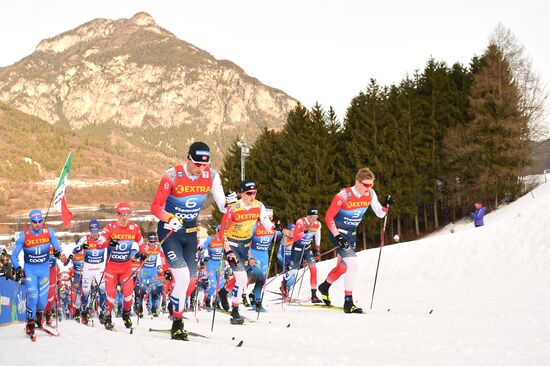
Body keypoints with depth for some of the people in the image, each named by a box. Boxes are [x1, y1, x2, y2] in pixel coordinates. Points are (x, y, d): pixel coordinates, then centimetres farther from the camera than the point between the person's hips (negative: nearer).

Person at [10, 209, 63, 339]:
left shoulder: (49, 232, -9)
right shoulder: (23, 235, -13)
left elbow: (57, 246, 1)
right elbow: (14, 255, -5)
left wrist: (57, 252, -23)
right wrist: (17, 268, -20)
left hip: (44, 268, 2)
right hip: (29, 269, -2)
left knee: (43, 298, 0)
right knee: (33, 296, -15)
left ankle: (39, 316, 33)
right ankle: (30, 324, 3)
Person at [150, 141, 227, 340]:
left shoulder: (211, 176, -8)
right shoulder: (172, 175, -20)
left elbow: (222, 206, -6)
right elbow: (155, 207, -18)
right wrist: (170, 218, -37)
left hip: (190, 233, 5)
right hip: (170, 231, -5)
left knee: (191, 282, 4)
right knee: (182, 278, -18)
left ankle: (175, 307, 32)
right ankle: (177, 324, -4)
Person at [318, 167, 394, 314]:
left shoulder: (370, 194, -7)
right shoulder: (343, 196, -25)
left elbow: (380, 214, 1)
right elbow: (328, 217, -19)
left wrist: (386, 205, -19)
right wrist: (337, 237, -26)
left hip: (351, 234, 7)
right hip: (338, 233, -7)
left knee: (343, 267, 22)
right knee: (353, 264, -21)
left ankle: (324, 286, 50)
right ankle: (348, 303, -15)